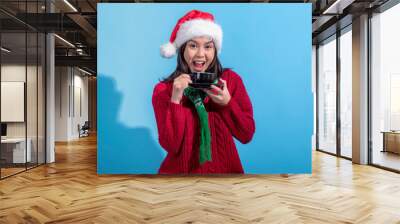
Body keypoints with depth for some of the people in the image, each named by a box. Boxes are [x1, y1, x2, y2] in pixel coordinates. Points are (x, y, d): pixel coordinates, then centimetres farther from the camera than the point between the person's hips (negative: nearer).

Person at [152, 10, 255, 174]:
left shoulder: (231, 80, -3)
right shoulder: (163, 90, -6)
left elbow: (246, 135, -1)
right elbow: (170, 146, -11)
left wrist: (227, 103, -15)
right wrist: (175, 99, -19)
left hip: (224, 169, 2)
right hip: (181, 170, -1)